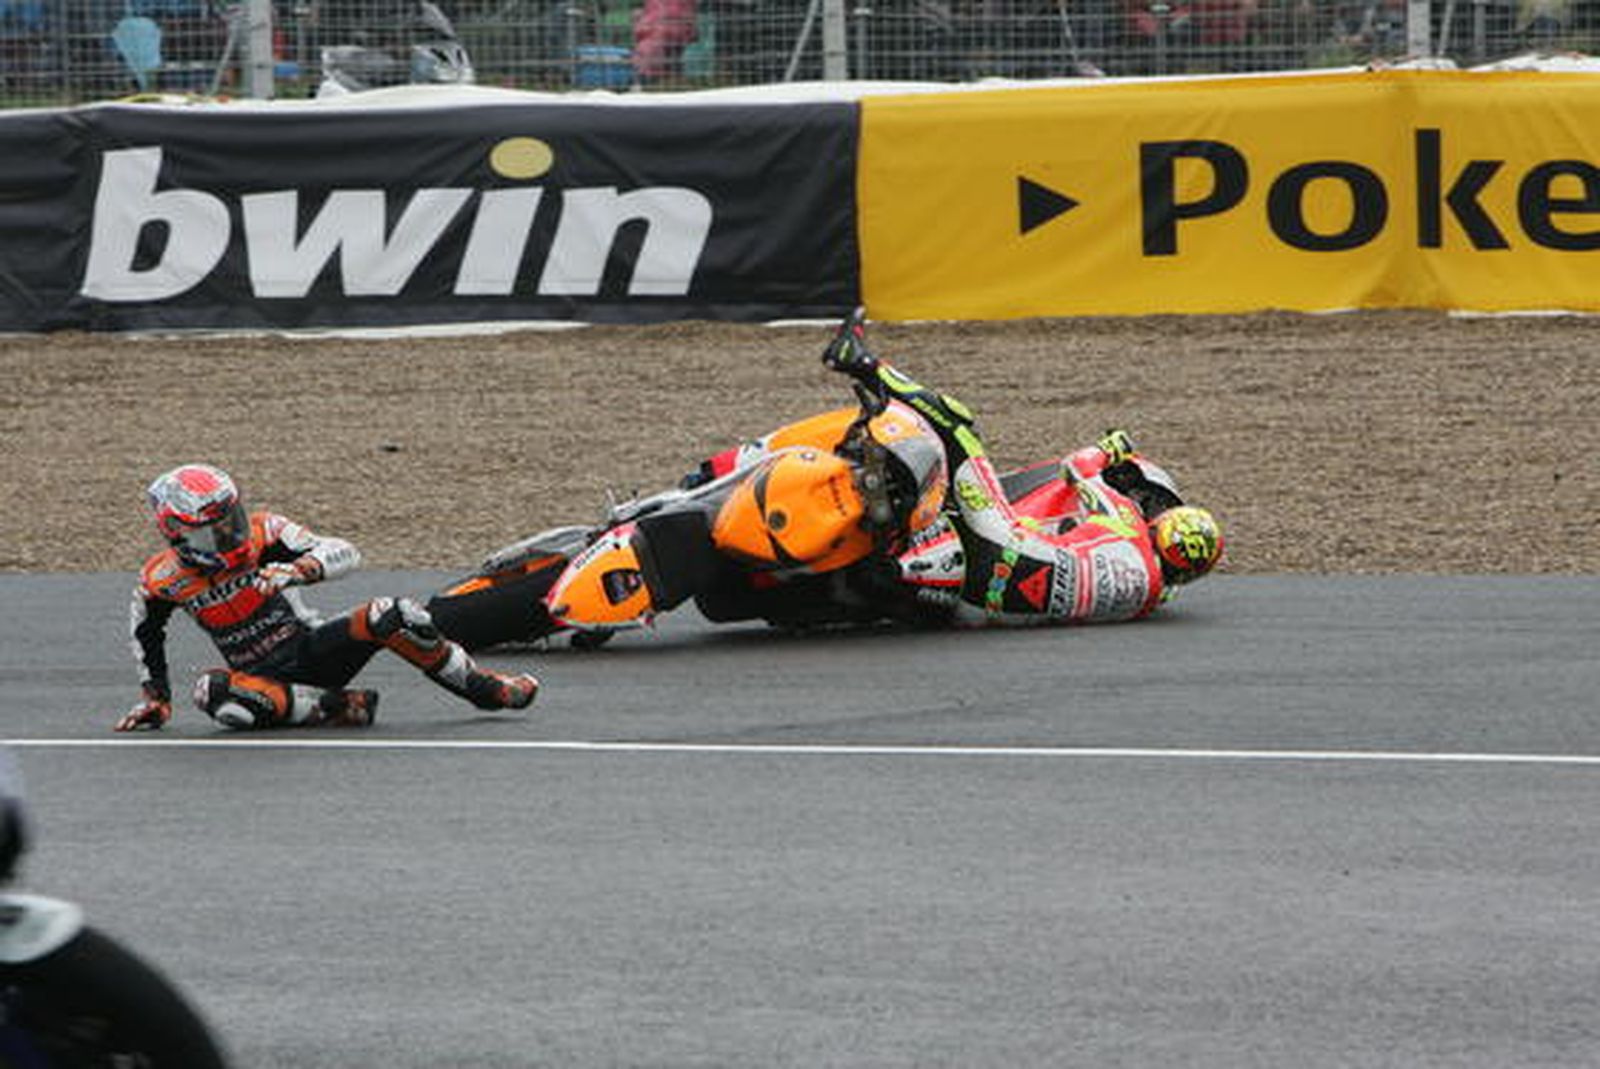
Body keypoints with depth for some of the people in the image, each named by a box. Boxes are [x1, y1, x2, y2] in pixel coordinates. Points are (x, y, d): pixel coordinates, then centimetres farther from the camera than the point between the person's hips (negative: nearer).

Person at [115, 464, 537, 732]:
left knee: (392, 616, -26)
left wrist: (298, 569, -35)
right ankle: (335, 707, -26)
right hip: (265, 676, 0)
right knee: (212, 692, -36)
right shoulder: (162, 580, -6)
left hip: (314, 647, 0)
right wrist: (156, 697, 15)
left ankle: (484, 687, -7)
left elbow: (344, 553, -16)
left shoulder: (263, 533, -10)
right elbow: (147, 634, 15)